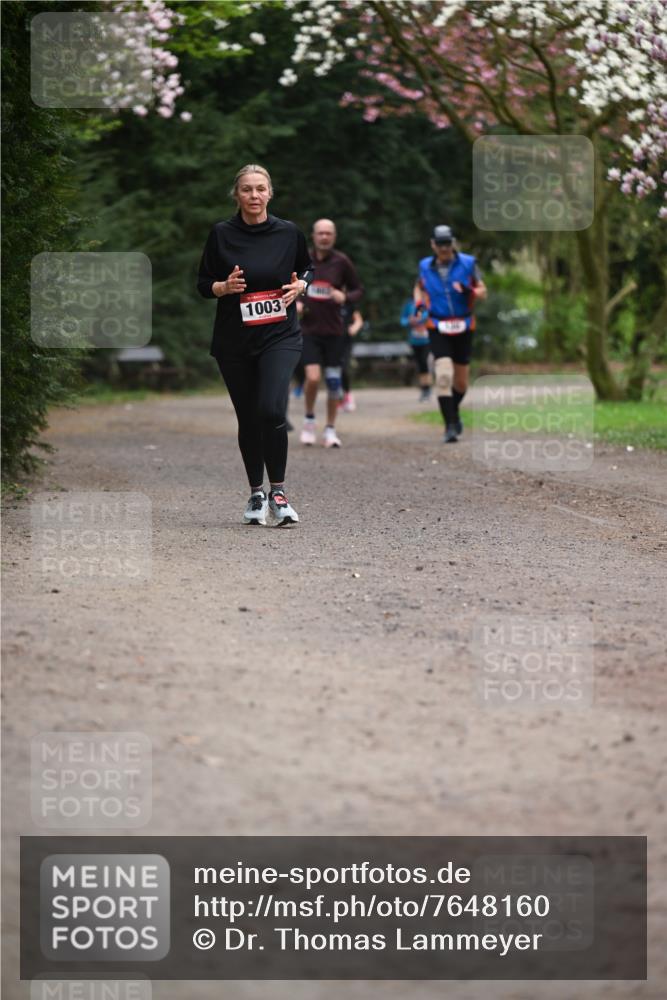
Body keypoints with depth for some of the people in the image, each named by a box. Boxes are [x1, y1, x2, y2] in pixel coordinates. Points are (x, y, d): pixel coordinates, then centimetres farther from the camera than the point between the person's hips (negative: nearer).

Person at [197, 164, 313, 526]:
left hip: (280, 336, -1)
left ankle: (278, 492, -7)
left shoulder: (288, 233, 0)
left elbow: (307, 268, 16)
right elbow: (203, 284, 5)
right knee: (247, 418, 7)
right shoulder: (221, 234, -1)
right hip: (233, 341, 1)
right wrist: (225, 286, -16)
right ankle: (256, 493, 25)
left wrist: (299, 286, -5)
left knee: (271, 410, -19)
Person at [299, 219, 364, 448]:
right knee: (313, 377, -16)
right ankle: (309, 420, 9)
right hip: (309, 329, -1)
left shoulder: (341, 262, -1)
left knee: (333, 382, 3)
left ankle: (330, 430, 17)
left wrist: (345, 297, -14)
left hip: (333, 330, 1)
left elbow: (358, 290, 7)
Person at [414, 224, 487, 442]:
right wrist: (419, 304, 0)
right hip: (438, 328, -1)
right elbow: (419, 287, 21)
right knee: (443, 376, -18)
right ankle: (450, 426, -17)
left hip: (463, 328, 1)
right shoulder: (425, 267, 1)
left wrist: (469, 291, -21)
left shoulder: (468, 264, -3)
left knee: (461, 381, 11)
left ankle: (454, 412, 41)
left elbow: (483, 291, 1)